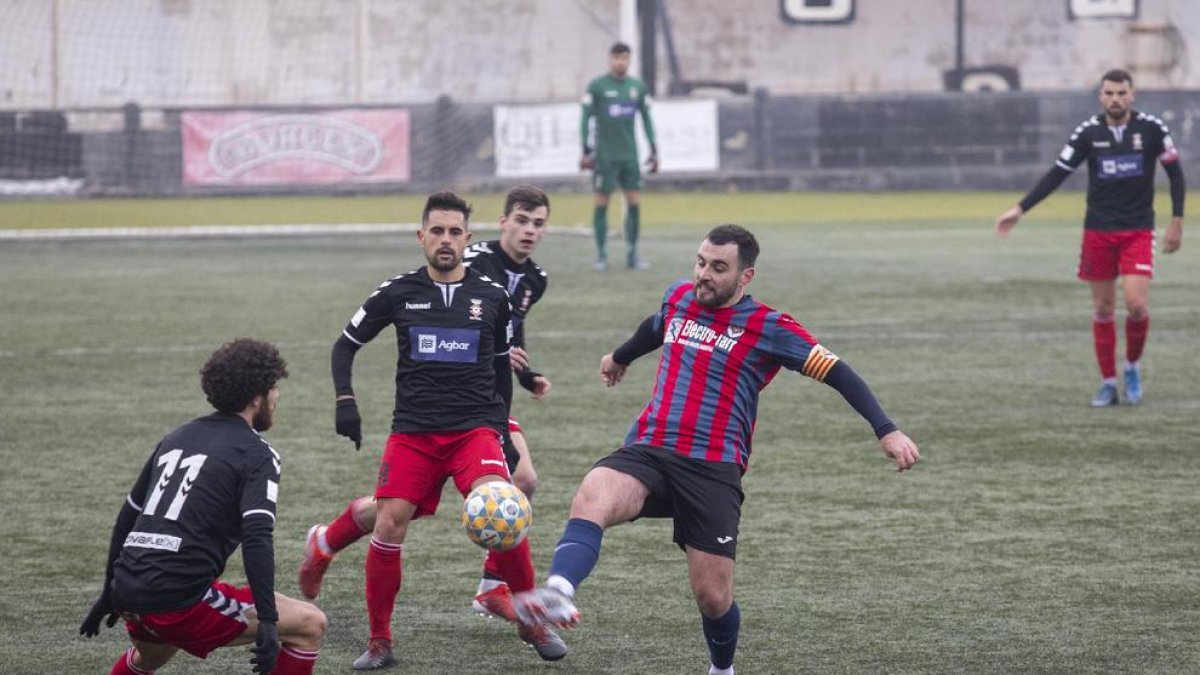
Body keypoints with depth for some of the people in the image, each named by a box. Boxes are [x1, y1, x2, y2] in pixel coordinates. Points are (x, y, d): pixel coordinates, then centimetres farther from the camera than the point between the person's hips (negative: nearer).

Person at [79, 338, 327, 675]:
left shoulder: (177, 438, 18)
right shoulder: (256, 454, -4)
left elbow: (127, 518, 24)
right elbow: (256, 538, -18)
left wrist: (110, 593, 33)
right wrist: (268, 622, -20)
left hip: (130, 595, 8)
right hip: (180, 602, -8)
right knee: (309, 625, 2)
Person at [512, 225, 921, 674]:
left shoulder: (768, 328, -1)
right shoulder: (678, 298, 15)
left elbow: (836, 372, -2)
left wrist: (886, 431, -13)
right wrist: (620, 357, 59)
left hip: (713, 471, -3)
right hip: (647, 452, 3)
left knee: (712, 596, -3)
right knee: (591, 497, -31)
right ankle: (557, 594, -56)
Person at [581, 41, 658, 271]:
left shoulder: (638, 86, 7)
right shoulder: (597, 86, -3)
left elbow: (646, 119, 13)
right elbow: (586, 119, -3)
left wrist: (653, 150, 9)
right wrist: (586, 151, -8)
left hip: (630, 156, 3)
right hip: (604, 155, -3)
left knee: (634, 202, 0)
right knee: (601, 203, 0)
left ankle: (632, 254, 8)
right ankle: (601, 255, 7)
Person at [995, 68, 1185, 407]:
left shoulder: (1151, 128, -5)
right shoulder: (1088, 132, -3)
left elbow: (1174, 173, 5)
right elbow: (1057, 174, -1)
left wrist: (1177, 221, 0)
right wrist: (1020, 209, -8)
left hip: (1138, 231, -1)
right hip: (1098, 231, 1)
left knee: (1136, 304, -15)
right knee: (1102, 309, 4)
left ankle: (1132, 367, 11)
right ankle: (1108, 384, 15)